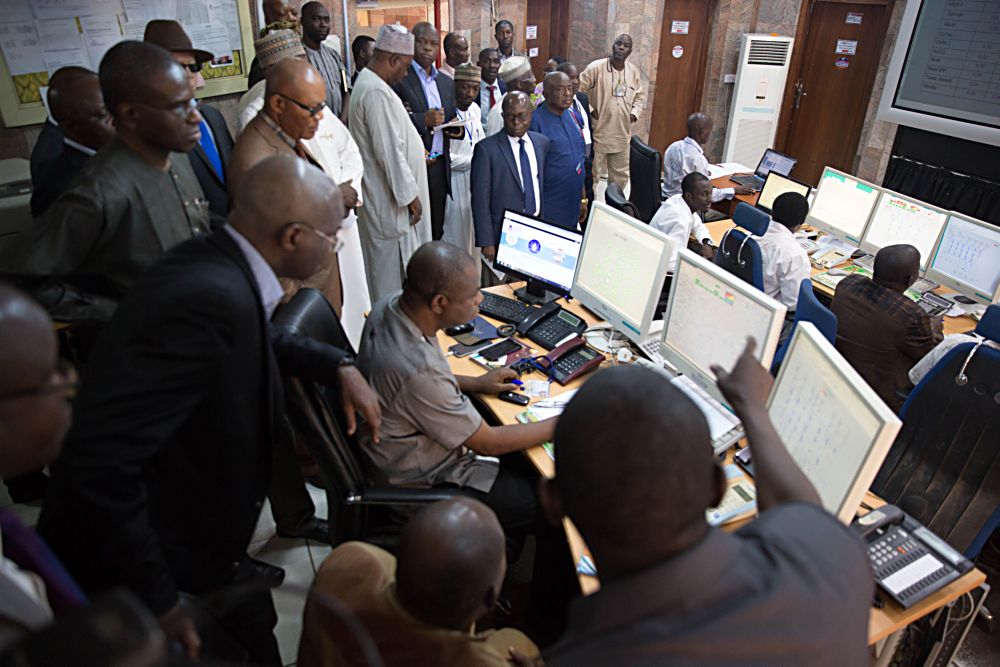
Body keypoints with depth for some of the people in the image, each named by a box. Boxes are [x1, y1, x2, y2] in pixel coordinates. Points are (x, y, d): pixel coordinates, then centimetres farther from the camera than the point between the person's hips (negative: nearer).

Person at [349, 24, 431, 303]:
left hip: (380, 193, 11)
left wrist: (412, 148, 16)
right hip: (389, 197, -11)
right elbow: (389, 152, -24)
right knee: (390, 262, 2)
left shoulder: (366, 82, 11)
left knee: (383, 261, 20)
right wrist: (410, 195, -19)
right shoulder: (377, 92, -22)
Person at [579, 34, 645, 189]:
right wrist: (589, 110, -13)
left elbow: (640, 96, 17)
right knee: (593, 172, 3)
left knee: (620, 174, 16)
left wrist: (634, 113, 0)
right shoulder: (596, 67, -11)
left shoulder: (634, 71, 5)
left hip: (622, 133, 5)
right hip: (599, 131, -5)